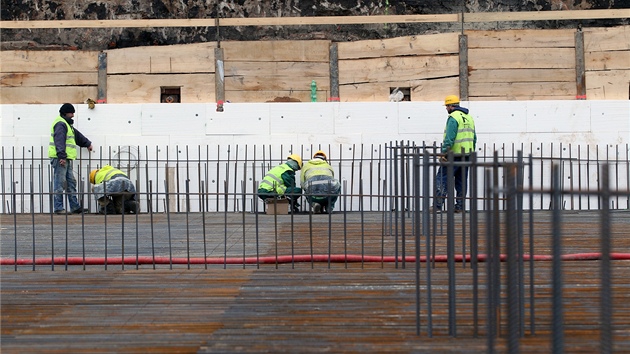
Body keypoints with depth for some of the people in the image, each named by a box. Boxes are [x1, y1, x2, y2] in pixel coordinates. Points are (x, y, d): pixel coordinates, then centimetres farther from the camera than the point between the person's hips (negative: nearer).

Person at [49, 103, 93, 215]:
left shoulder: (67, 124, 24)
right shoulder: (60, 124, -10)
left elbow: (77, 135, 39)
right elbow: (59, 141, -21)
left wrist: (87, 143, 49)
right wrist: (62, 156, -29)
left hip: (66, 159, 11)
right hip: (60, 159, -11)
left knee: (71, 183, 10)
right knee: (59, 183, -8)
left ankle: (75, 207, 13)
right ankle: (58, 208, -7)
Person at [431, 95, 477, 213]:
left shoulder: (453, 117, -11)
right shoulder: (469, 117, 16)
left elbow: (449, 138, -19)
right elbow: (474, 137, 19)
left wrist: (443, 153, -19)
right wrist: (471, 152, 24)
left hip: (454, 154, -8)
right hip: (467, 154, 8)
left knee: (442, 179, -6)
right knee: (461, 180, 12)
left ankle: (437, 206, -12)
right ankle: (460, 206, 12)